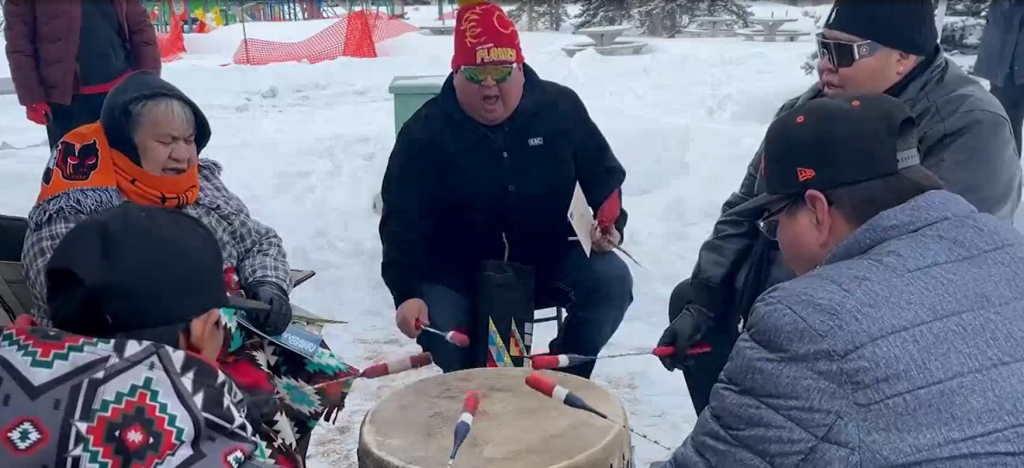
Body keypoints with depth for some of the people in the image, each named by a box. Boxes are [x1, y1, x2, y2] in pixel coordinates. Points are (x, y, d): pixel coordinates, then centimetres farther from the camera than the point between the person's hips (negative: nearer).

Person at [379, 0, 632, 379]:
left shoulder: (560, 107, -6)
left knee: (612, 281, -21)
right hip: (459, 274, -1)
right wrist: (407, 292, -29)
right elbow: (403, 221, -16)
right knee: (438, 334, -24)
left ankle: (563, 376, 3)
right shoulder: (425, 132, -13)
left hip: (549, 260, 2)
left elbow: (603, 174, 7)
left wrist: (609, 224, -12)